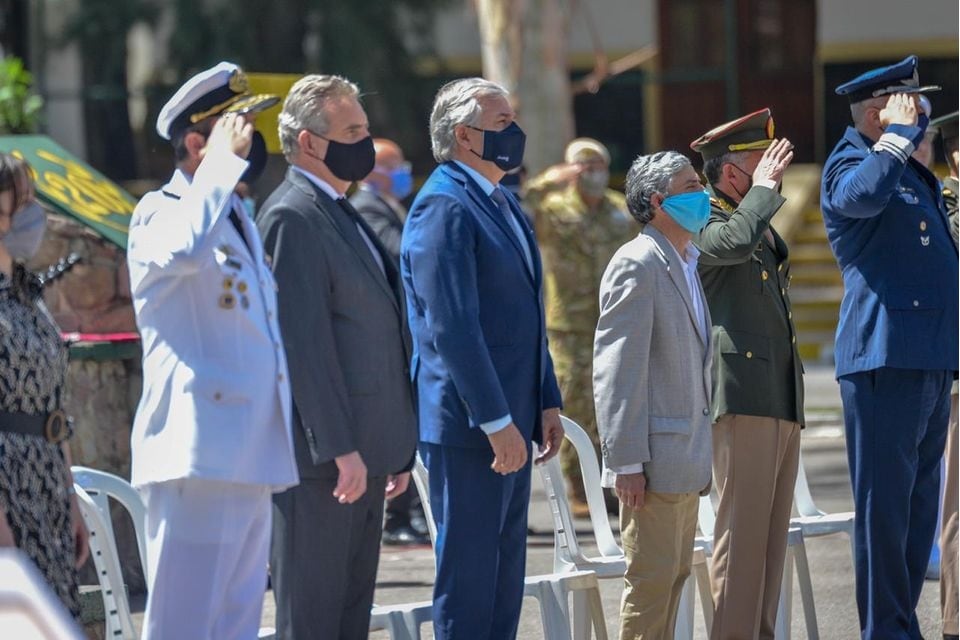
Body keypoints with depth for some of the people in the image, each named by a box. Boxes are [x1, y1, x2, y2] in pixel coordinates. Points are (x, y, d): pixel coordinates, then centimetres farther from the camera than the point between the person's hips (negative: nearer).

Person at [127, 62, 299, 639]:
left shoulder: (238, 216, 22)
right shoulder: (161, 213, -7)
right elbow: (185, 250, -34)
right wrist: (223, 162, -23)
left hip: (251, 458, 9)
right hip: (198, 454, -9)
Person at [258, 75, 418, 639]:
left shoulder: (342, 216, 20)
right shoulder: (293, 217, -12)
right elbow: (304, 343, -18)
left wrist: (395, 449, 20)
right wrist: (340, 449, -22)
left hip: (361, 452, 10)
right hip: (321, 454, -10)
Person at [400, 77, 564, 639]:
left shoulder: (505, 206, 17)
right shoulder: (443, 206, -14)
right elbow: (452, 327, -20)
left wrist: (547, 403, 15)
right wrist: (496, 422, -23)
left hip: (511, 424, 10)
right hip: (469, 426, -10)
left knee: (505, 577, 13)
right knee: (468, 578, -5)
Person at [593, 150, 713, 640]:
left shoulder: (687, 264, 16)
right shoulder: (637, 265, -13)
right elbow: (616, 371, -17)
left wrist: (701, 455, 18)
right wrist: (626, 462, -20)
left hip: (687, 463, 9)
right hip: (655, 461, -9)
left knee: (674, 574, 12)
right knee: (652, 580, -7)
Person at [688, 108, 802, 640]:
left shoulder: (763, 227, 23)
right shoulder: (706, 223, -5)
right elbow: (736, 242, -29)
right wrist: (765, 188, -15)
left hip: (782, 400, 9)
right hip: (743, 398, -9)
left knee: (772, 536, 9)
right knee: (742, 533, -11)